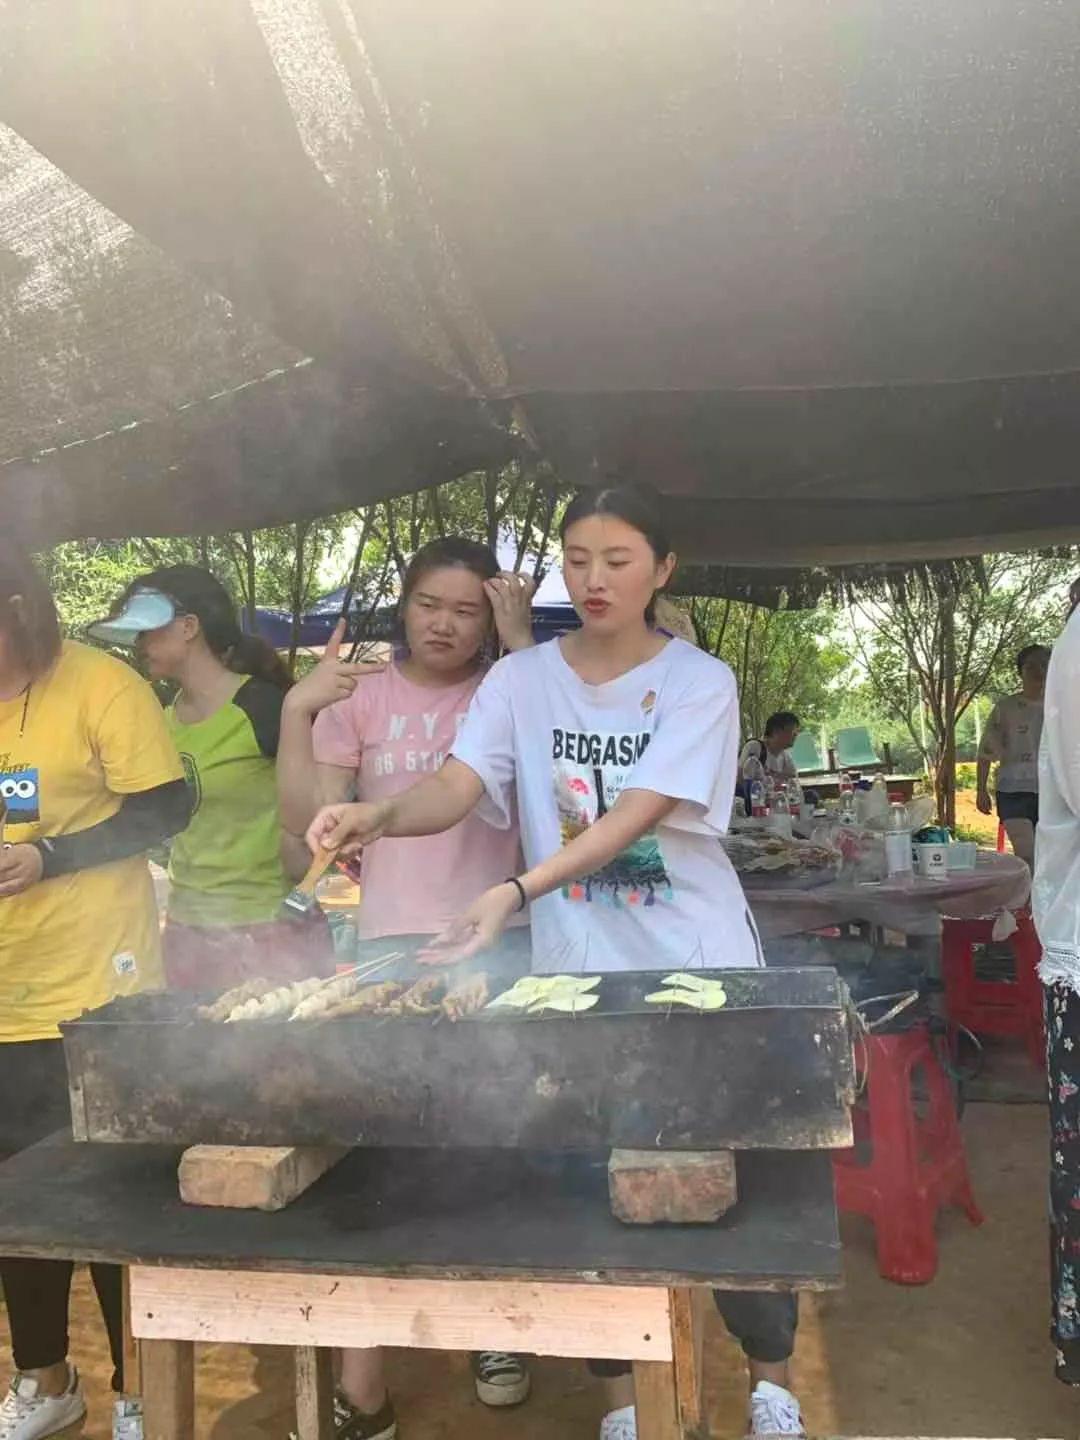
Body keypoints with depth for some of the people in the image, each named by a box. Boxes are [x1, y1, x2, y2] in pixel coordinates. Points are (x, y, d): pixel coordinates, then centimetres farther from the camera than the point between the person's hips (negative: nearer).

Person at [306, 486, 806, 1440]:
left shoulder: (699, 682, -8)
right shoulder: (521, 680, -1)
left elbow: (636, 815, -21)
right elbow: (455, 791, -14)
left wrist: (517, 892, -34)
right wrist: (382, 813, -37)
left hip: (700, 966, -1)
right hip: (577, 971, 2)